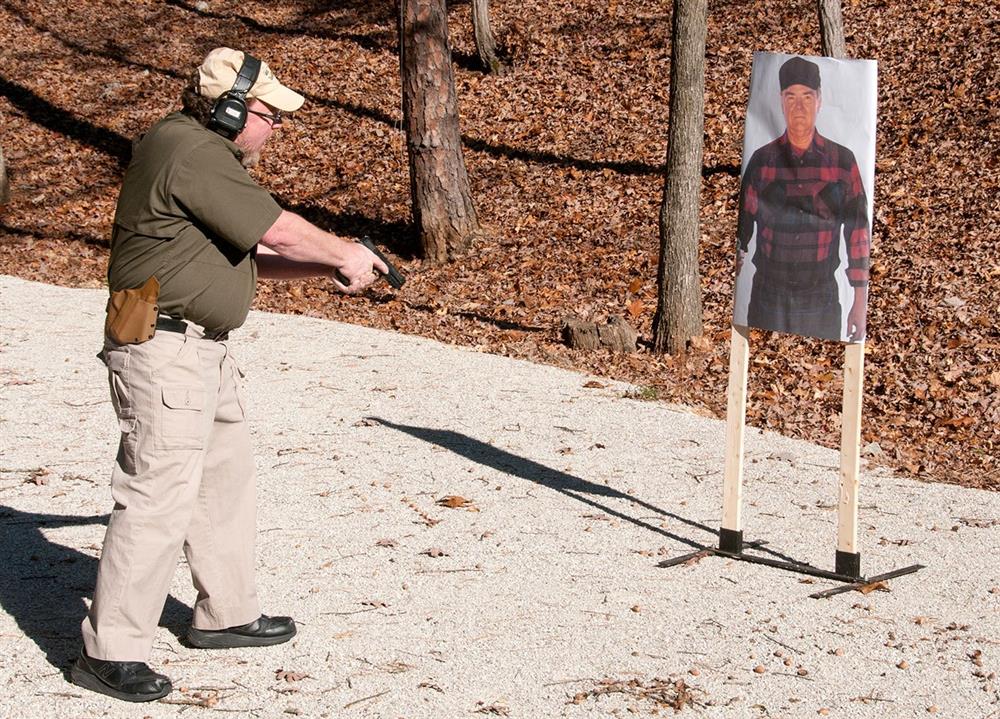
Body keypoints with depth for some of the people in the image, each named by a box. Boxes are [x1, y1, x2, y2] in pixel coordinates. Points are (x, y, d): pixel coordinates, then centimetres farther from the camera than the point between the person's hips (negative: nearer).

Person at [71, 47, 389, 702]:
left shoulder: (208, 153, 14)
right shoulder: (189, 154, -19)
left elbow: (248, 255, 18)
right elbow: (278, 232, -17)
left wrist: (329, 267, 9)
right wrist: (345, 255, -1)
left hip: (203, 349, 11)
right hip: (164, 352, -11)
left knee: (227, 476, 19)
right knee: (159, 498, -9)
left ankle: (227, 613, 33)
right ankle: (110, 652, -3)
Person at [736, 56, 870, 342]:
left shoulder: (843, 162, 1)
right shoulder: (762, 160, 2)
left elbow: (857, 232, 3)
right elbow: (741, 227, 6)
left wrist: (860, 302, 1)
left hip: (822, 300, 0)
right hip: (768, 298, 0)